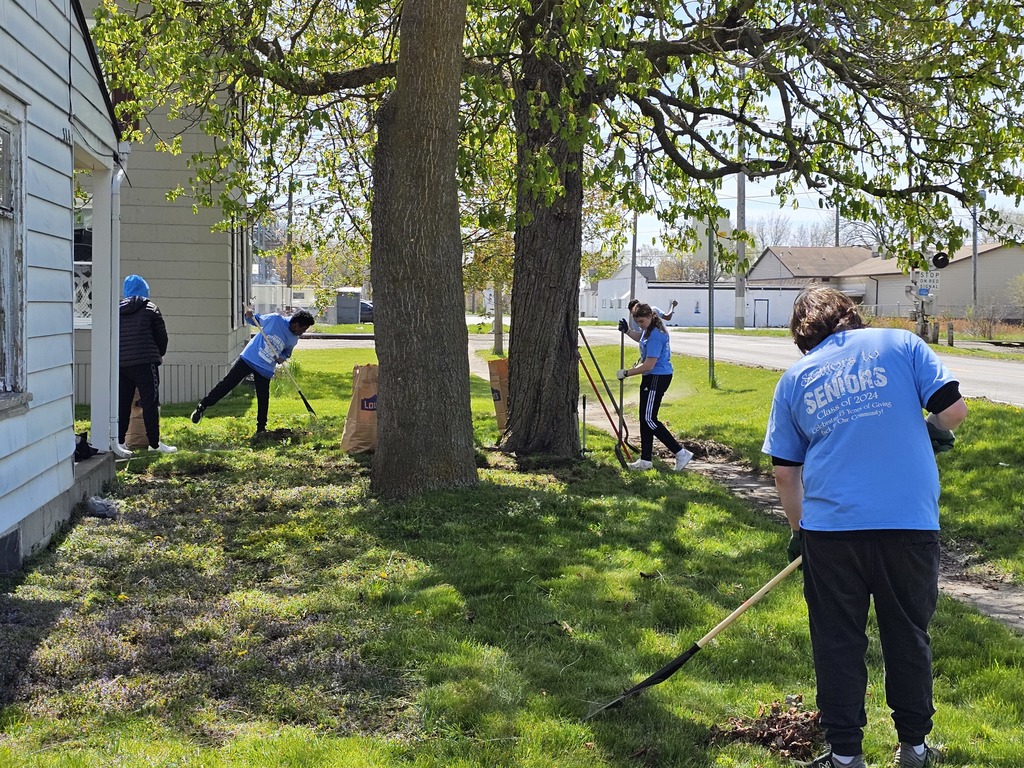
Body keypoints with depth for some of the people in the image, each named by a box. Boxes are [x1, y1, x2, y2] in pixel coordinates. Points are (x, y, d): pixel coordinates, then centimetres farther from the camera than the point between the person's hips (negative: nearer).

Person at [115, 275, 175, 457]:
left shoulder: (117, 310, 11)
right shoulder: (151, 309, 0)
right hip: (145, 363, -4)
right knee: (150, 403, 0)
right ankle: (154, 443, 2)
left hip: (120, 365, 4)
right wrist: (159, 355, 20)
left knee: (122, 403, 9)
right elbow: (162, 336, 2)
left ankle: (119, 441, 4)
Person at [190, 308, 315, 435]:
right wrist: (250, 316, -18)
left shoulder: (294, 339, -2)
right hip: (249, 358, -3)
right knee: (228, 383, -5)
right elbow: (257, 320, 3)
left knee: (263, 399, 1)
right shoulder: (275, 319, -14)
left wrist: (282, 357, -8)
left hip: (266, 369, 3)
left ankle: (261, 428, 16)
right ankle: (203, 406, 7)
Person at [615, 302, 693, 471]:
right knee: (645, 419, 13)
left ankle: (681, 453, -8)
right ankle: (645, 460, 19)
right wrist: (627, 331, 16)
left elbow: (648, 365, -25)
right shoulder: (649, 329, 8)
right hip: (652, 377, 11)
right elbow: (640, 337, 34)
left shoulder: (655, 336, -23)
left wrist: (626, 373, -15)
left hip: (658, 378, -11)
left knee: (649, 419, -9)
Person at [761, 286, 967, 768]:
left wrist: (799, 529, 25)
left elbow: (785, 473, 12)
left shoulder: (794, 379, 10)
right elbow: (954, 410, -2)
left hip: (830, 526, 0)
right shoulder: (900, 344, 4)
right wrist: (927, 429, 19)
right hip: (911, 519, 0)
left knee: (837, 642, 11)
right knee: (909, 636, 15)